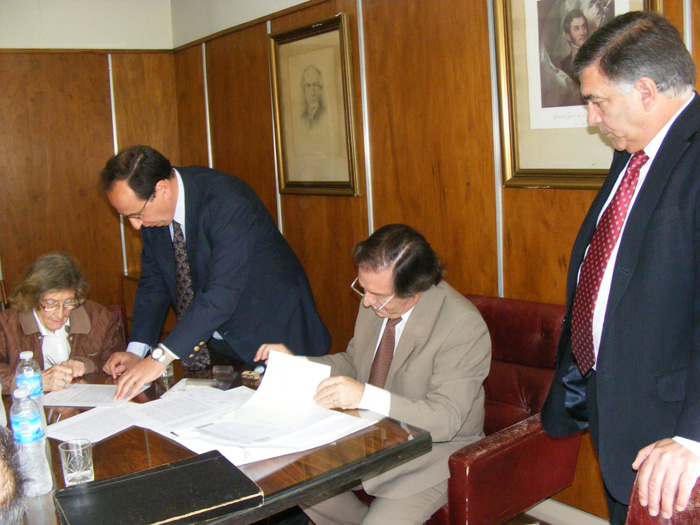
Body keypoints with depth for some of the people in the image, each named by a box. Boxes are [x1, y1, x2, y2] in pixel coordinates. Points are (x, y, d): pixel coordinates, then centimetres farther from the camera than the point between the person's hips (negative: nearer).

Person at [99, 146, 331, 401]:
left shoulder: (228, 201, -28)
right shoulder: (152, 211, -4)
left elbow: (223, 293, -35)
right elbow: (153, 283, 4)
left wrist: (161, 357, -37)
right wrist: (136, 351, -9)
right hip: (216, 344, 6)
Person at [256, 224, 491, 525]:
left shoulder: (464, 326, -24)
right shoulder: (374, 301, -3)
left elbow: (446, 420, -28)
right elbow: (353, 363, 13)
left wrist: (367, 396, -39)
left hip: (432, 451, -6)